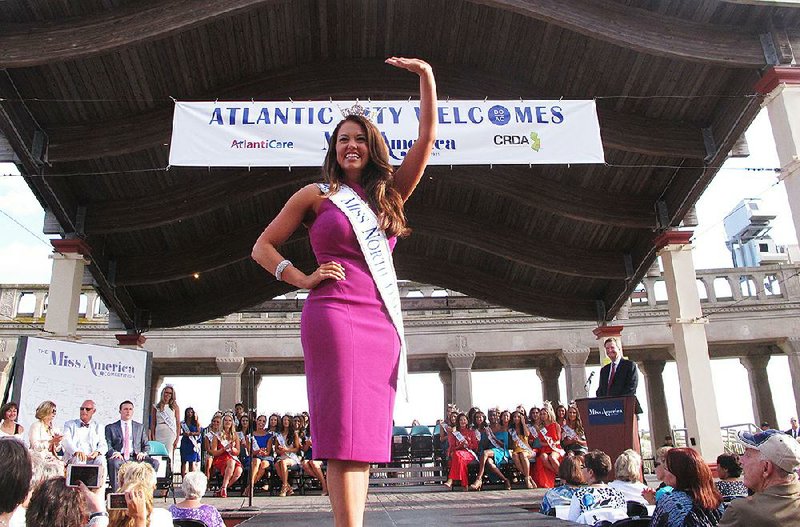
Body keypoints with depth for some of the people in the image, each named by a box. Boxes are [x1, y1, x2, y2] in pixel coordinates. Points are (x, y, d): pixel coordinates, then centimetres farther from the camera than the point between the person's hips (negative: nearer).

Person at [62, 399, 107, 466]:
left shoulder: (98, 426, 22)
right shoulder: (69, 424, 18)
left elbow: (103, 445, 11)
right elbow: (66, 441, -1)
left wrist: (97, 452, -16)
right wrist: (76, 451, -24)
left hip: (92, 458, 1)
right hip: (74, 458, -1)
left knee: (101, 460, -33)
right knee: (79, 459, -36)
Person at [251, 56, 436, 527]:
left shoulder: (389, 193, 18)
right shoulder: (317, 196, 10)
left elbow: (427, 138, 11)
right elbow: (263, 247, 12)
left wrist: (426, 77, 6)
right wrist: (302, 278, -2)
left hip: (383, 320, 4)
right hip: (335, 314, -4)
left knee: (368, 431, 4)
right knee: (345, 427, -11)